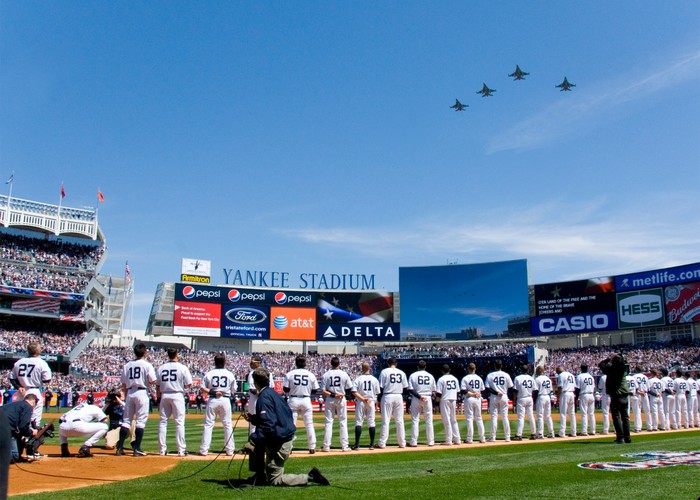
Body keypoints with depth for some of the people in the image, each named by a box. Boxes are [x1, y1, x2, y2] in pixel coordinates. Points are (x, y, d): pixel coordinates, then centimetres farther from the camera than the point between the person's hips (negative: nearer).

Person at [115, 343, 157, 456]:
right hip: (142, 392, -5)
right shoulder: (147, 365, -5)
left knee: (126, 420, 11)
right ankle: (137, 449, -4)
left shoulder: (127, 365, 9)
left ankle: (120, 447, 9)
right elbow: (153, 381, -11)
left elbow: (123, 384, 11)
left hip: (130, 392, 5)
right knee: (141, 420, -1)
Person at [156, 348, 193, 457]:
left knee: (163, 422, 10)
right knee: (179, 422, -1)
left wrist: (159, 399, 16)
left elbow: (158, 386, 9)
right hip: (177, 395, -4)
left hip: (164, 396, 4)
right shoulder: (182, 368, -4)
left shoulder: (161, 368, 6)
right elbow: (189, 384, -6)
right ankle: (181, 450, -3)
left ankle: (162, 449, 12)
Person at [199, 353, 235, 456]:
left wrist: (211, 391, -9)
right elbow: (233, 389, 6)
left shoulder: (209, 373, 0)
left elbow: (203, 388, -5)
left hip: (212, 400, 0)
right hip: (225, 400, 0)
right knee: (227, 425, 7)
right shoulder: (230, 374, 1)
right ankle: (230, 450, 9)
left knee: (208, 424, 5)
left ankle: (204, 450, 3)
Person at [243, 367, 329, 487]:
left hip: (279, 443, -10)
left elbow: (268, 425, -26)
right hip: (287, 435, 10)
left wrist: (254, 439, -25)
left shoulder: (264, 397, -17)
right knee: (255, 442, 27)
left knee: (274, 481, 2)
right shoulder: (272, 393, 10)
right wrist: (253, 419, 16)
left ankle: (310, 477, -5)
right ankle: (260, 476, 27)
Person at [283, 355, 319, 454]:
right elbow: (315, 390, 3)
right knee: (309, 424, 9)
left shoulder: (290, 374, -5)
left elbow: (285, 389, -4)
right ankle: (312, 447, 10)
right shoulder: (311, 375, -1)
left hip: (293, 400, -1)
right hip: (306, 400, 1)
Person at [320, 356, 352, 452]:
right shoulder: (344, 374, -4)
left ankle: (326, 446, 4)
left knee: (328, 422, 5)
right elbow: (349, 389, 2)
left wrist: (332, 394, -10)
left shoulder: (326, 375, -4)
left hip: (330, 400, 0)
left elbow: (323, 391, -10)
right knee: (343, 422, 6)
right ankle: (345, 446, 7)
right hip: (341, 400, 0)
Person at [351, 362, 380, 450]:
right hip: (371, 402, 2)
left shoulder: (358, 379, -4)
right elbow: (377, 393, 5)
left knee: (358, 422, 1)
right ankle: (372, 444, 8)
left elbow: (354, 392, -14)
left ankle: (357, 444, -3)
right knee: (372, 422, 7)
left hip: (360, 402, -1)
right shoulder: (374, 379, 2)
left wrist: (362, 398, -13)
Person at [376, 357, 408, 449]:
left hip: (387, 396, -3)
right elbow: (405, 387, 7)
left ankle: (382, 443, 0)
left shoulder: (384, 371, -4)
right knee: (399, 421, 9)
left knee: (385, 421, -1)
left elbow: (381, 387, -6)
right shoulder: (402, 373, 7)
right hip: (399, 397, 3)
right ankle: (402, 443, 11)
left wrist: (379, 400, 0)